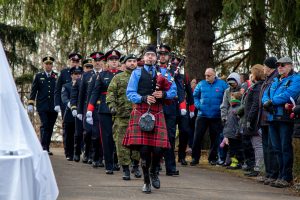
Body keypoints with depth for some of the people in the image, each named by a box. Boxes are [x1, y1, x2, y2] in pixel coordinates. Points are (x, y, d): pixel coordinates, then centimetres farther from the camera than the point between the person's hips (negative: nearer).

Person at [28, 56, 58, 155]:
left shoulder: (57, 76, 9)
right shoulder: (38, 76, 8)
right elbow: (33, 90, 7)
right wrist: (30, 104, 0)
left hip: (53, 106, 2)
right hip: (42, 106, -1)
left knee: (50, 127, 4)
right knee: (44, 125, -12)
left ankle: (47, 148, 12)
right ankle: (43, 147, -14)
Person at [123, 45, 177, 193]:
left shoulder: (163, 72, 14)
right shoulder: (137, 73, 8)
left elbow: (173, 91, 11)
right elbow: (130, 93, 1)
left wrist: (163, 94, -10)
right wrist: (144, 98, -15)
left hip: (157, 114, 1)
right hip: (140, 113, -1)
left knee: (158, 148, -7)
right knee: (144, 148, -5)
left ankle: (154, 172, 24)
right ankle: (146, 181, 10)